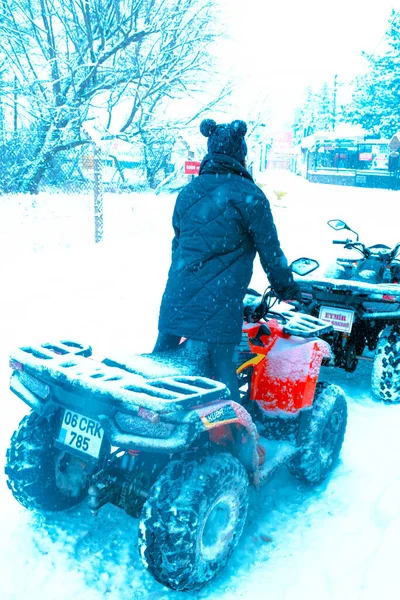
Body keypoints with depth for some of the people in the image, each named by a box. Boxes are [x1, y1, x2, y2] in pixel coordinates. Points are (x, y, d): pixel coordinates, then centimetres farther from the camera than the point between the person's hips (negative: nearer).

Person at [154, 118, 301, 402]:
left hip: (178, 291, 6)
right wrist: (286, 287, 13)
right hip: (220, 299, -5)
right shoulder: (248, 195, -8)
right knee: (221, 363, 1)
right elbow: (270, 249, -2)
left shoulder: (189, 191, 10)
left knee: (163, 352, 17)